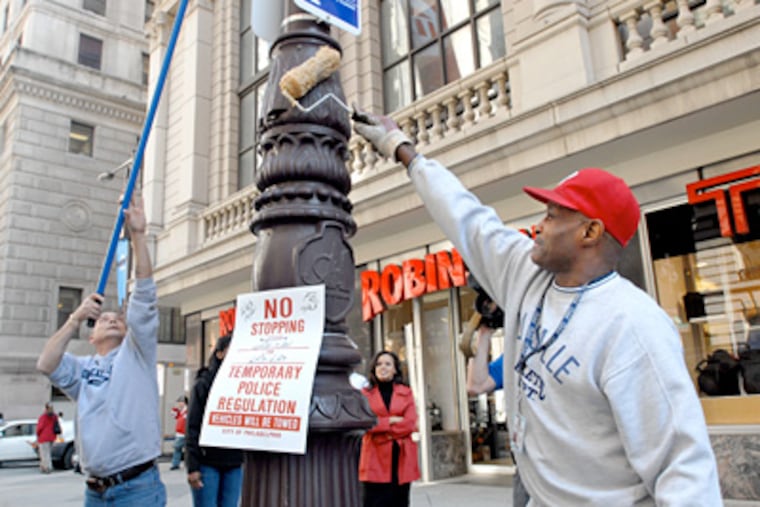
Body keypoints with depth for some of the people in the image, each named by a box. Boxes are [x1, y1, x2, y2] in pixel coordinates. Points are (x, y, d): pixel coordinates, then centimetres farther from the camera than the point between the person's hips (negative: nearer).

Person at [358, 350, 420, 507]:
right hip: (376, 458, -1)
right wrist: (391, 420, -10)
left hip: (402, 457, 2)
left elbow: (410, 423, -2)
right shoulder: (366, 393, 7)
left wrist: (382, 428, -8)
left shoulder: (406, 392, 10)